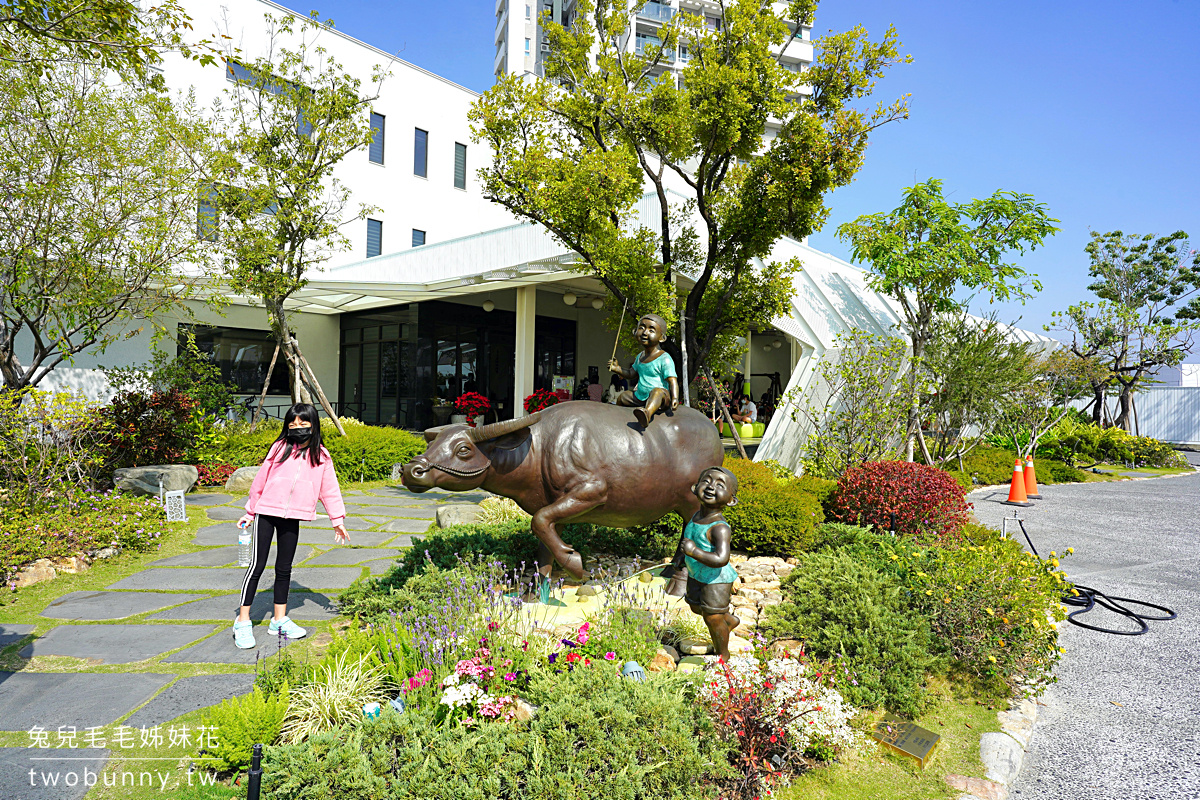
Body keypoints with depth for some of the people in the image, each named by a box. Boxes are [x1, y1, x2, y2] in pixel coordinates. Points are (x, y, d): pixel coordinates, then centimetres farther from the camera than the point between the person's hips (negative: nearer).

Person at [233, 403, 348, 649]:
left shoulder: (321, 457, 3)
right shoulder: (280, 448, -3)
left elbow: (329, 490, 9)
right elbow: (261, 479, 5)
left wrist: (338, 520, 8)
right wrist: (250, 512, 10)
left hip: (292, 518, 2)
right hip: (266, 513, -2)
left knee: (284, 568, 11)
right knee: (257, 565, -2)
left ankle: (280, 620, 23)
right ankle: (243, 621, 9)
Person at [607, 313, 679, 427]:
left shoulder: (664, 359, -14)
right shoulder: (640, 357, 12)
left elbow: (672, 381, -21)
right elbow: (631, 374, 28)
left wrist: (675, 398, -36)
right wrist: (617, 368, 14)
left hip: (660, 398, -9)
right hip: (640, 396, 9)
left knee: (657, 391, -40)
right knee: (622, 397, 19)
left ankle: (648, 413, -71)